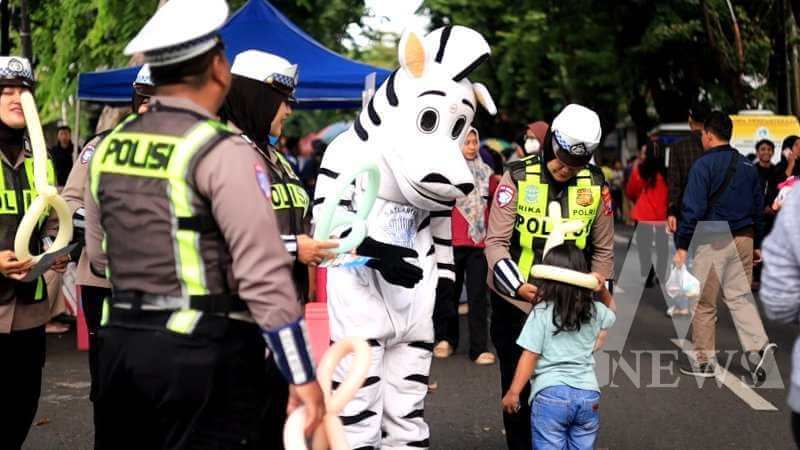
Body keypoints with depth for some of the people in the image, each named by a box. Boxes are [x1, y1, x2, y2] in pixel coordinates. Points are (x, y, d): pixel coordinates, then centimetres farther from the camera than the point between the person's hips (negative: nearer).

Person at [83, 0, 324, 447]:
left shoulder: (109, 147, 8)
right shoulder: (223, 152, -13)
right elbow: (264, 276, -17)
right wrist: (303, 377, -12)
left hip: (121, 343, 7)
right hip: (204, 350, -7)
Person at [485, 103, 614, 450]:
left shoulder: (596, 186, -1)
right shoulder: (518, 178, -9)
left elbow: (603, 249, 10)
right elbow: (496, 241, -12)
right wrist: (518, 286, -25)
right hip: (515, 301, -1)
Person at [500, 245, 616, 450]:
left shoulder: (541, 313, -7)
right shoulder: (595, 311, 7)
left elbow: (529, 357, -8)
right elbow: (612, 311, 33)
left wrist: (513, 392, -1)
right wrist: (603, 291, 17)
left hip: (550, 394, -4)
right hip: (588, 395, 4)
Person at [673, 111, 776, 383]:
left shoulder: (703, 165, -10)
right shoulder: (748, 166, 10)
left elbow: (693, 209, -14)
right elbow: (759, 206, 15)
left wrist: (682, 246, -9)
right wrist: (756, 244, 23)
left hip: (712, 241, -6)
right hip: (744, 238, 6)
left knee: (703, 303, 6)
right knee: (740, 296, 10)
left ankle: (704, 361, 12)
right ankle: (758, 345, -12)